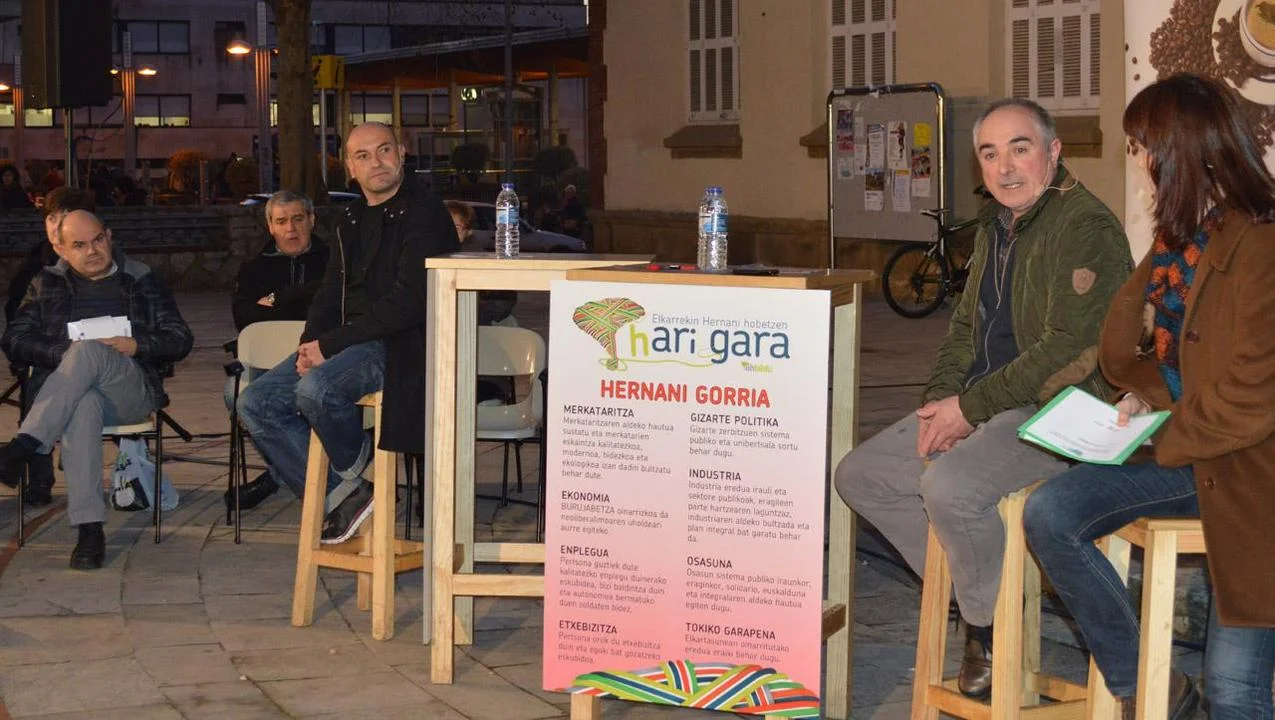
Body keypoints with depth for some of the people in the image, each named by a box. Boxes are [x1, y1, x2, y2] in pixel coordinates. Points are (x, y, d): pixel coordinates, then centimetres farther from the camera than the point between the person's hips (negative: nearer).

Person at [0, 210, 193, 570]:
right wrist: (66, 353, -8)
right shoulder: (47, 284, 22)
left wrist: (137, 346, -6)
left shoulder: (141, 281, 20)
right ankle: (89, 529, -47)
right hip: (63, 390, 0)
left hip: (131, 390, 0)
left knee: (89, 351, -35)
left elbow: (181, 339, 14)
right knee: (84, 407, -40)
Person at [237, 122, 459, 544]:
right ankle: (338, 497, -1)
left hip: (398, 346, -9)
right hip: (344, 343, 9)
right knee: (255, 403, -3)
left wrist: (330, 344, -17)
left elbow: (408, 303, -19)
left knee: (315, 389, -33)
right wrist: (310, 344, -2)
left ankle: (356, 468, -2)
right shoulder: (352, 220, 16)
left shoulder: (422, 213, -11)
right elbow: (330, 294, 20)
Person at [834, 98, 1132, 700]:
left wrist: (971, 408, -19)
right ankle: (970, 589, 8)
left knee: (948, 485, -33)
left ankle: (992, 633, -9)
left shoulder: (1086, 227, -15)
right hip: (981, 406, 10)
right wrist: (941, 401, 2)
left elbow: (1066, 349, -22)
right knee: (860, 476, 3)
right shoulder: (995, 226, 15)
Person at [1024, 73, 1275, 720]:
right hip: (1178, 453, 8)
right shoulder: (1177, 236, 9)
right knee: (1048, 515, -11)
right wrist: (1148, 393, -6)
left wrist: (1158, 438, -9)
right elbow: (1122, 355, 15)